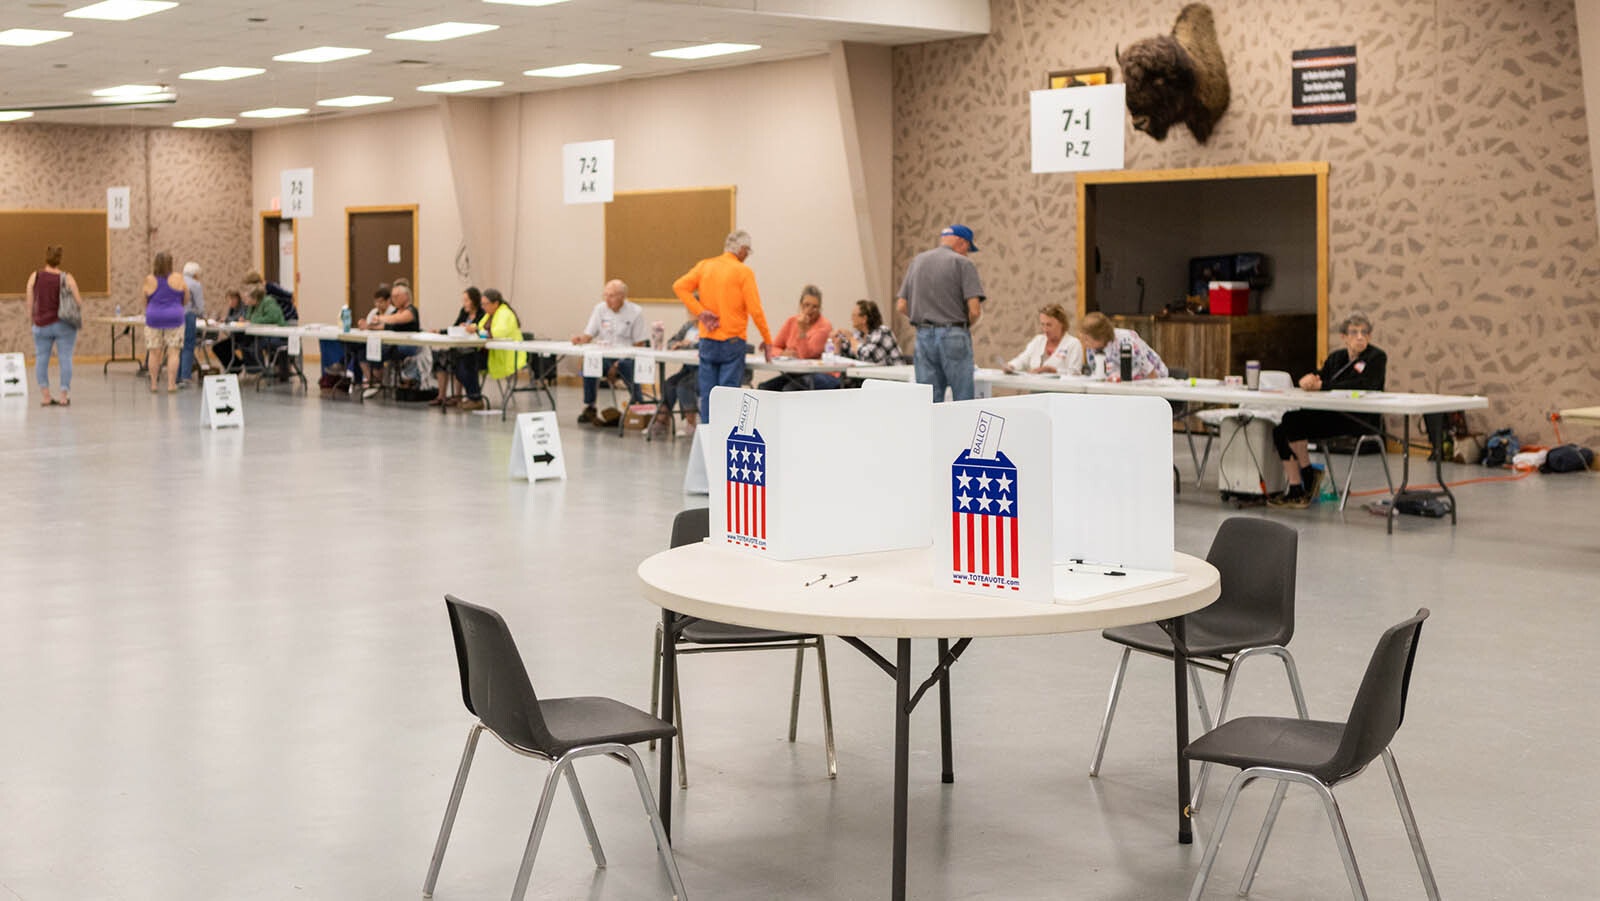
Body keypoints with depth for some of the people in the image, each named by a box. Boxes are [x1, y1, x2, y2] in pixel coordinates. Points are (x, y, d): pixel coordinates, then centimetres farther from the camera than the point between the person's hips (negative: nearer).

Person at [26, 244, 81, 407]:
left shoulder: (35, 277, -1)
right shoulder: (67, 278, -8)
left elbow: (30, 301, 1)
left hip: (41, 325, 2)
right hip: (64, 325, -2)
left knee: (41, 358, 9)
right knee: (65, 358, 2)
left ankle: (45, 396, 8)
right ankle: (64, 396, 1)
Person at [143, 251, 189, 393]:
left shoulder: (149, 280, -4)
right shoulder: (178, 278, -6)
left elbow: (145, 301, 5)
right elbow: (186, 299, 6)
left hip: (153, 319, 1)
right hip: (174, 318, -1)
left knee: (154, 352, 7)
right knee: (173, 352, 0)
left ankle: (153, 384, 10)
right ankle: (171, 384, -4)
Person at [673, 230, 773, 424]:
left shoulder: (704, 265, 6)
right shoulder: (743, 272, -7)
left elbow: (680, 286, -5)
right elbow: (755, 310, -10)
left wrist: (700, 311, -5)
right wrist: (767, 340, -1)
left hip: (707, 341, 4)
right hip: (733, 342, -4)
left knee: (707, 393, 8)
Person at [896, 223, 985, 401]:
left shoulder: (917, 261, 12)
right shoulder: (962, 263, -4)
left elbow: (901, 306, 10)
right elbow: (975, 309, -12)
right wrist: (966, 325, 7)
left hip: (923, 336, 5)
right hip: (953, 336, -5)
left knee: (929, 401, 6)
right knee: (963, 400, 0)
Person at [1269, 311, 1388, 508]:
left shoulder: (1377, 357, 0)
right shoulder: (1336, 357, 21)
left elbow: (1362, 385, -17)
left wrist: (1322, 385, -19)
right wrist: (1309, 379, -13)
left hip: (1361, 420, -8)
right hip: (1333, 415, 8)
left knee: (1293, 422, -24)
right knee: (1280, 430, -13)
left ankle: (1309, 475, -6)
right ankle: (1295, 489, -13)